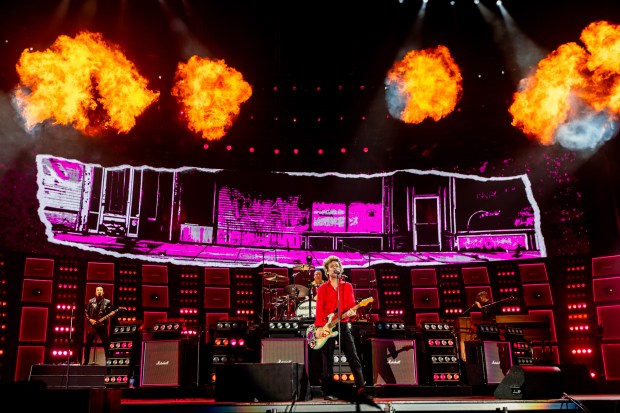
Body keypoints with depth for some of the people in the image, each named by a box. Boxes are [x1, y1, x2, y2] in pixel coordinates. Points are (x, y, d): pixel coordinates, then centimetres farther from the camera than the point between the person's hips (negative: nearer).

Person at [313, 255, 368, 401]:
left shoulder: (347, 286, 11)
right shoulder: (322, 288, 6)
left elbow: (351, 304, 3)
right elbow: (319, 309, -2)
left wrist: (352, 312, -20)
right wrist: (319, 327, -13)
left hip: (343, 326, 2)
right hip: (327, 327, -1)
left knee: (353, 358, -2)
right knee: (328, 362, 1)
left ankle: (361, 389, 2)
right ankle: (328, 392, 7)